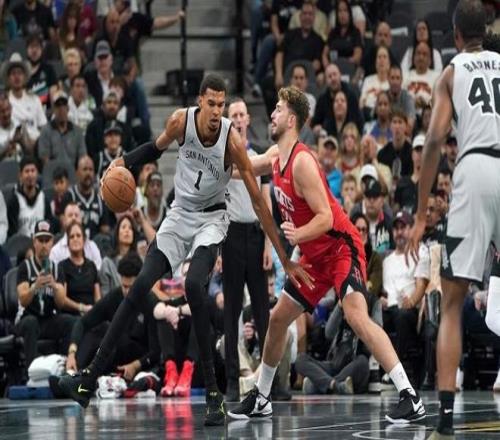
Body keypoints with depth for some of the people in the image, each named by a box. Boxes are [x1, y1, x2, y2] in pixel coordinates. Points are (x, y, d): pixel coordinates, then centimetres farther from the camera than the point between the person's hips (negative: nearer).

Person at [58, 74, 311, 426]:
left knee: (194, 286, -28)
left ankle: (214, 393, -23)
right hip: (180, 214, 4)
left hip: (211, 219, -4)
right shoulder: (181, 121, -14)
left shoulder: (232, 140, -24)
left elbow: (258, 202, -20)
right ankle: (91, 378, 1)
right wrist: (124, 162, -9)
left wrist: (285, 260, -20)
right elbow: (156, 148, 11)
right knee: (140, 287, -4)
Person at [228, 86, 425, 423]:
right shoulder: (276, 157, 6)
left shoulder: (302, 161, -21)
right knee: (278, 319, 14)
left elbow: (325, 218, -25)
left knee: (357, 316, -27)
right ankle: (260, 399, 30)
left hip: (341, 247, -10)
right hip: (315, 255, 10)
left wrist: (298, 235, -39)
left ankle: (411, 399, -30)